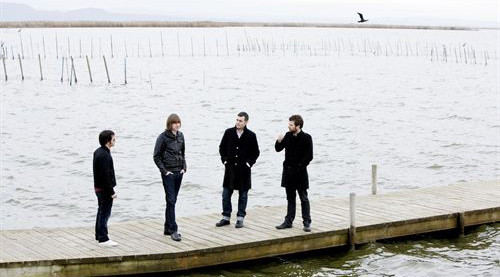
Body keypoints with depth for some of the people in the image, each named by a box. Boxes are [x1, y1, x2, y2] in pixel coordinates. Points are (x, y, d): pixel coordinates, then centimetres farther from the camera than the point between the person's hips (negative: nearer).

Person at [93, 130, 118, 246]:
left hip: (99, 187, 10)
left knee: (101, 211, 19)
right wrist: (111, 191, -20)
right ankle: (103, 239, -2)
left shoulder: (98, 152, 10)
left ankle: (99, 235, 30)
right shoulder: (104, 155, -22)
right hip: (105, 189, -10)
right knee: (105, 213, -5)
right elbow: (105, 175, -24)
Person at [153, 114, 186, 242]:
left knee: (172, 201, 11)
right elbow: (156, 156, -7)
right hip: (168, 173, -6)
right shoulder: (163, 137, -9)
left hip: (179, 172, 6)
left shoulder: (180, 136, 9)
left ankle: (167, 228, 19)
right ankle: (173, 230, -8)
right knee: (171, 201, -8)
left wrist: (184, 167, 6)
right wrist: (164, 171, -11)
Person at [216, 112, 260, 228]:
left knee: (243, 194, 5)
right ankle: (226, 217, 14)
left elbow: (256, 152, 5)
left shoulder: (251, 135, -3)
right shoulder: (228, 132, 1)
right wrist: (224, 159, 1)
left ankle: (240, 218, 13)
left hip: (244, 169, -2)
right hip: (230, 168, 2)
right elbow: (222, 148, 12)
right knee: (226, 194, 4)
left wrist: (249, 162, -6)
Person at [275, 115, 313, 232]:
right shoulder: (288, 136, 5)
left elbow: (309, 156, -10)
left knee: (304, 198, 0)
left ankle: (307, 222, 4)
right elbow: (278, 149, 12)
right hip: (288, 172, 5)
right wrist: (279, 142, -8)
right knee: (290, 198, 12)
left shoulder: (306, 138, -10)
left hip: (300, 172, -5)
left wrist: (299, 167, -15)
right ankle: (288, 221, 18)